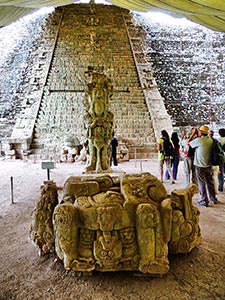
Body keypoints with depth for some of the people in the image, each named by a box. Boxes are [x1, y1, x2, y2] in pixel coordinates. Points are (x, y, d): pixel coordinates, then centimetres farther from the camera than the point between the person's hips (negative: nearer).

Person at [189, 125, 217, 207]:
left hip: (200, 166, -6)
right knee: (210, 182, 17)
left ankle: (204, 201, 10)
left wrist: (193, 133, 3)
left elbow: (188, 143, -4)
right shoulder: (210, 140, 0)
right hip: (209, 165, 6)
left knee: (202, 183, 4)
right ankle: (213, 199, 28)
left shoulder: (199, 140, -18)